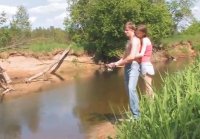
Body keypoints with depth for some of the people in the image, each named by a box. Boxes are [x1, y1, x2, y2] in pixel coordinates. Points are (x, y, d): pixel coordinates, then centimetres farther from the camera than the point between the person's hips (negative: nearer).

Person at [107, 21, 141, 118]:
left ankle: (136, 115, -23)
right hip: (127, 67, 10)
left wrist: (117, 64, -13)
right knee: (129, 89, 7)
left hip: (133, 66, -10)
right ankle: (133, 113, 12)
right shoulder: (129, 41, 22)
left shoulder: (135, 40, -7)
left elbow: (132, 57, -19)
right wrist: (115, 63, 6)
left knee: (131, 88, -22)